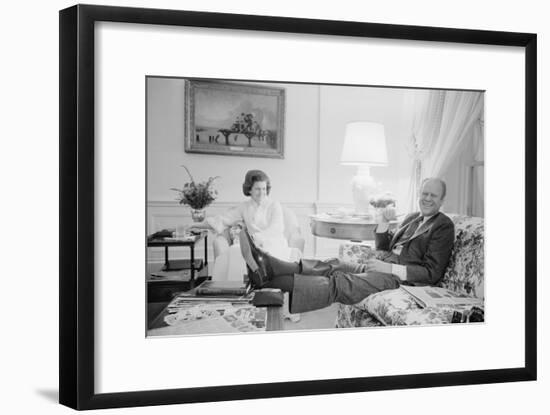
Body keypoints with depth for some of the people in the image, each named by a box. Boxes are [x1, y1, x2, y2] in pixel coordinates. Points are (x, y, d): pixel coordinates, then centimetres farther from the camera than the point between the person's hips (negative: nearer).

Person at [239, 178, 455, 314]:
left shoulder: (444, 226, 0)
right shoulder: (412, 218, 26)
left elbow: (432, 273, -10)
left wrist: (390, 268, -15)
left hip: (402, 279, -8)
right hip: (384, 267, 8)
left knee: (340, 282, -27)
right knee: (333, 266, -15)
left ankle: (270, 280, -43)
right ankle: (268, 267, -33)